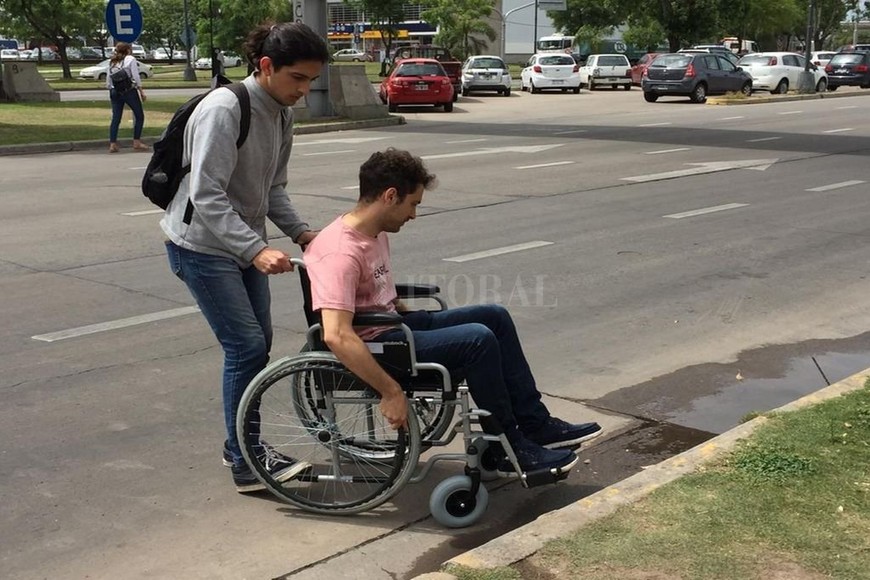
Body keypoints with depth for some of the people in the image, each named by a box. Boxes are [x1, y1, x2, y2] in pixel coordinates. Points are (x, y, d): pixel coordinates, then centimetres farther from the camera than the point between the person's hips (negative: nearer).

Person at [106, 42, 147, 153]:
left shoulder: (112, 62, 14)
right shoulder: (131, 59, -1)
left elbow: (108, 79, 11)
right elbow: (136, 77, -8)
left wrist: (111, 90, 17)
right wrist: (141, 91, -4)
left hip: (115, 92, 6)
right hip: (129, 91, -5)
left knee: (116, 118, 6)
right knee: (139, 116, 6)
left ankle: (112, 144, 0)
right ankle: (137, 142, 4)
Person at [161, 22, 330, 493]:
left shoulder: (281, 115, 3)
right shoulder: (224, 110, -24)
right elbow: (206, 196, -28)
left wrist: (299, 231, -6)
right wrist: (257, 250, -36)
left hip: (244, 243, 8)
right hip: (202, 245, -8)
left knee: (257, 343, 12)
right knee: (247, 346, -11)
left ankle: (242, 444, 28)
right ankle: (247, 465, 0)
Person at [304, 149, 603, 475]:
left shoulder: (375, 231, 7)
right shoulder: (341, 252, -25)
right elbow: (336, 336, -36)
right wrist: (391, 392, -34)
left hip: (393, 325, 11)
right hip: (372, 346, -11)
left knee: (495, 316, 8)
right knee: (478, 339, -24)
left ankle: (535, 425, 12)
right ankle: (508, 447, -8)